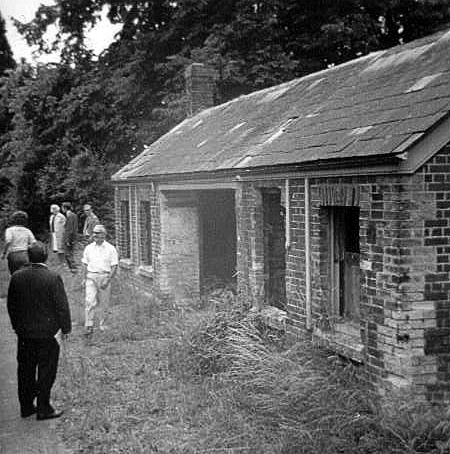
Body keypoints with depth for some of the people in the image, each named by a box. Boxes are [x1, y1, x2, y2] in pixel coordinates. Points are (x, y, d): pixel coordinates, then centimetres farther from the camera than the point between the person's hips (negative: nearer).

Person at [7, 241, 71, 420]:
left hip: (24, 333, 5)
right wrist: (65, 328, -1)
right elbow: (62, 306, -13)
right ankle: (43, 409, 11)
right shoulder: (53, 278, -16)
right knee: (46, 371, 7)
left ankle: (26, 406, 26)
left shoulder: (17, 277, -2)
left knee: (25, 370, 16)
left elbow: (11, 305, 7)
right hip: (46, 333, -4)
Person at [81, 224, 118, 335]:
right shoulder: (88, 248, 9)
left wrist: (107, 280, -12)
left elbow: (114, 266, -3)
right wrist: (84, 279, 7)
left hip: (105, 277, -1)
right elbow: (85, 264, 15)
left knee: (103, 304, 6)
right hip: (91, 277, 1)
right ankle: (89, 327, -12)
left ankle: (102, 325, 22)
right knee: (90, 301, -12)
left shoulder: (111, 249, -1)